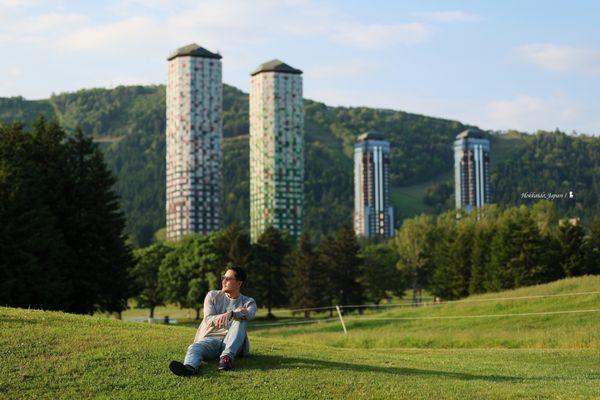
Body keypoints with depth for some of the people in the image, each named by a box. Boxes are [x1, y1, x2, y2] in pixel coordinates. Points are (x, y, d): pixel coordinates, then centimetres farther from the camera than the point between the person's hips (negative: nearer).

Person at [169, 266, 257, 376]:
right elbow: (208, 319, -3)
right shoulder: (212, 296, 14)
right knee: (194, 347, -33)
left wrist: (231, 313, -39)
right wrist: (238, 312, -16)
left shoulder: (248, 302, 9)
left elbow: (249, 314, -16)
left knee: (240, 321, -28)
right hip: (211, 339, 1)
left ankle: (227, 357, -42)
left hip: (233, 344, 0)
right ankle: (190, 367, -67)